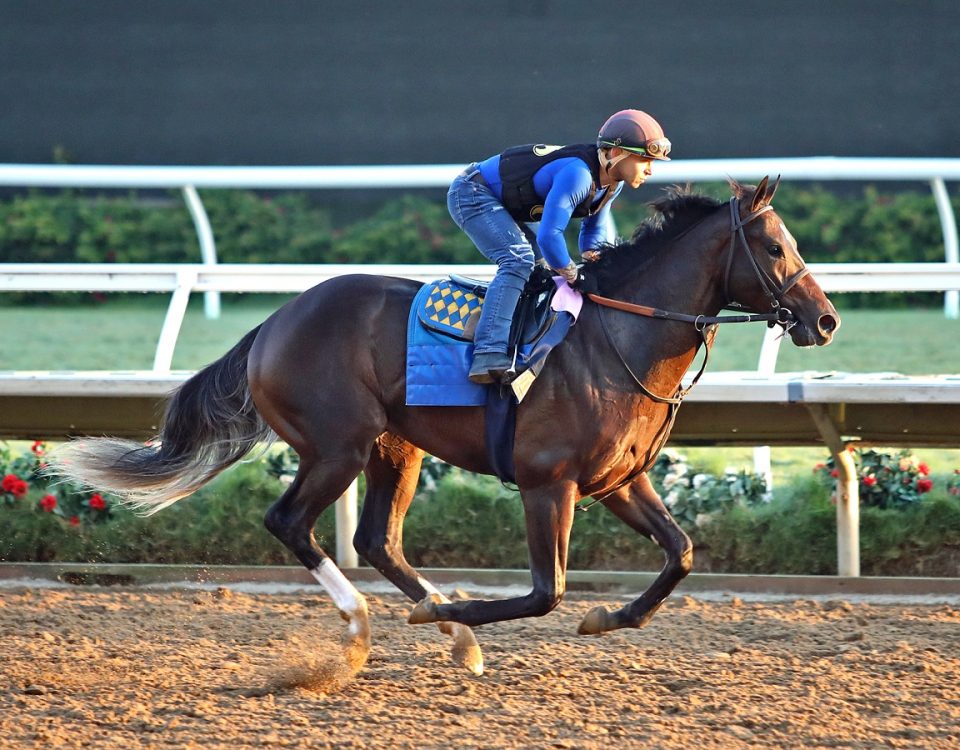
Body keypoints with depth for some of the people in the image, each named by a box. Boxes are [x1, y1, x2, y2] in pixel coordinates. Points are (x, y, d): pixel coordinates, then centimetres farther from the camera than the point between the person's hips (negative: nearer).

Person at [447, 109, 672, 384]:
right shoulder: (578, 174, -32)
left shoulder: (612, 183, -1)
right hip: (471, 194, -11)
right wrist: (573, 276, -22)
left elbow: (595, 231, 13)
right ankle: (489, 357, -37)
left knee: (543, 267, 15)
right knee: (519, 261, -26)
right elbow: (549, 236, -35)